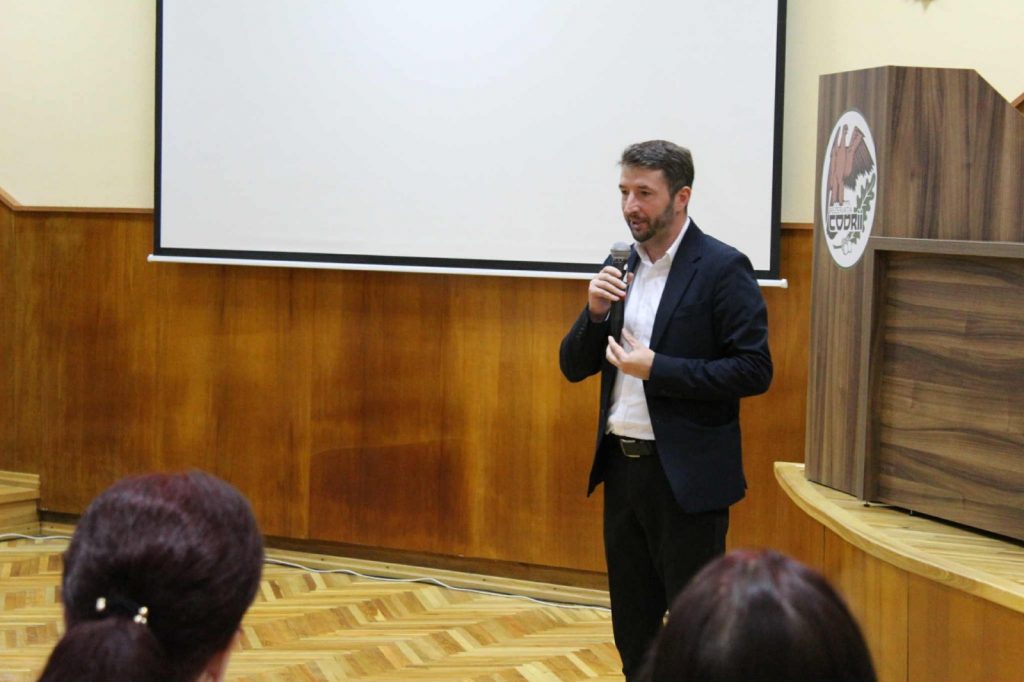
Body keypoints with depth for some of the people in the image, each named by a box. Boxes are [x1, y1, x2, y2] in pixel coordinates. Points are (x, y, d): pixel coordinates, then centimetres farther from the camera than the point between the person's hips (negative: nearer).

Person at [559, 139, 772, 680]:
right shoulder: (621, 267, 10)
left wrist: (657, 368, -19)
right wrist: (595, 312, -7)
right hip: (621, 467, 7)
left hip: (686, 475, -7)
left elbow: (754, 370, -16)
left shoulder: (723, 268, -10)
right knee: (633, 631, 15)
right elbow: (574, 368, 12)